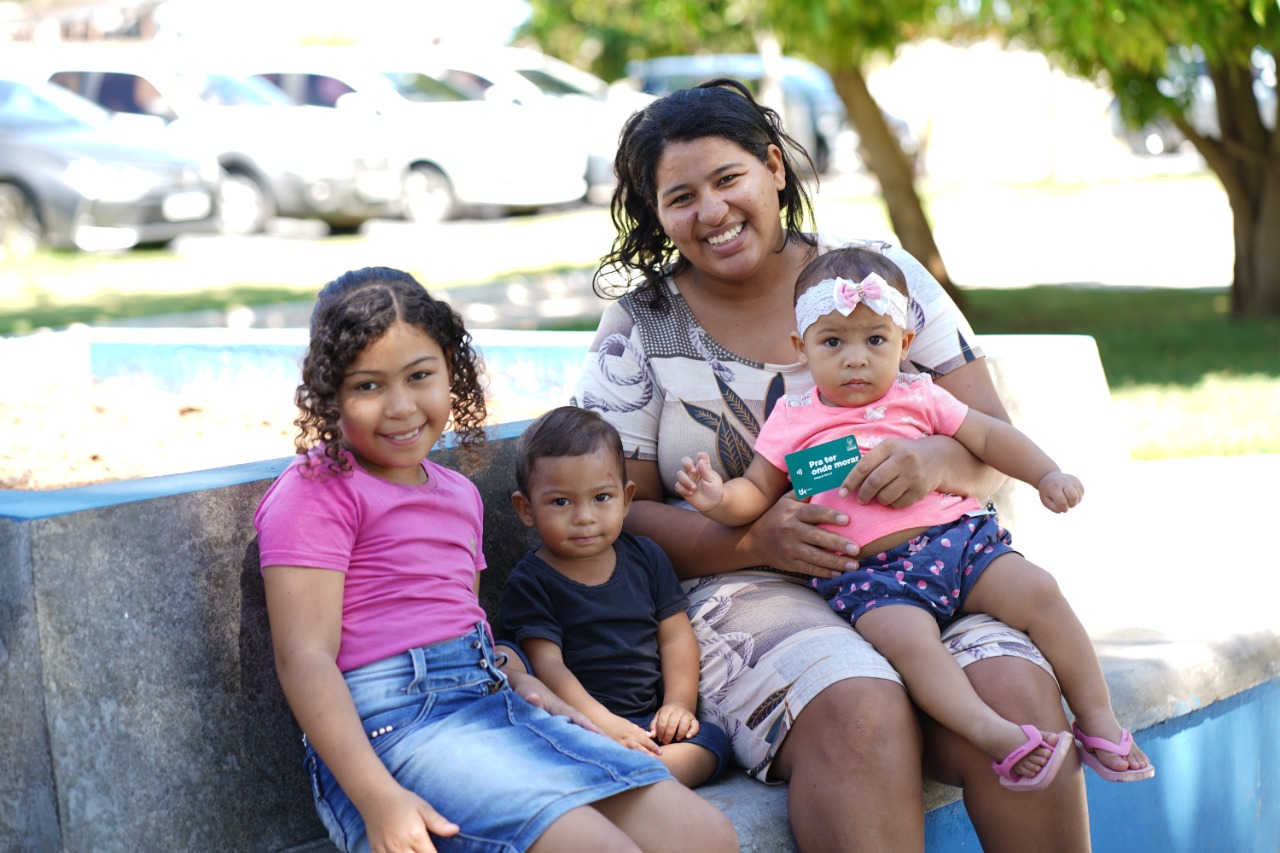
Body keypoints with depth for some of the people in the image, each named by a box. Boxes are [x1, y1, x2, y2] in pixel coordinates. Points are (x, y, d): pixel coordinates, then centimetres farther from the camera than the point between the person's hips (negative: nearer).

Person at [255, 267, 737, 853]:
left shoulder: (459, 493, 22)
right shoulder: (317, 492, -3)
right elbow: (305, 657, -12)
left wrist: (522, 683, 7)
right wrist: (378, 799, -24)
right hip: (385, 723, -8)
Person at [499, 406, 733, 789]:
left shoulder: (646, 557, 15)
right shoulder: (530, 583, 0)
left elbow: (675, 637, 15)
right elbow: (547, 664, -10)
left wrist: (679, 703, -2)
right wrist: (604, 724, -22)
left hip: (649, 721, 4)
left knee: (712, 740, -25)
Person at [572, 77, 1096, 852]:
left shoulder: (881, 274, 10)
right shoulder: (638, 329, 6)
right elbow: (617, 513, 2)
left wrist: (937, 460, -17)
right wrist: (750, 538, -17)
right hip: (747, 587, -2)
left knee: (1018, 692, -28)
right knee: (860, 713, -35)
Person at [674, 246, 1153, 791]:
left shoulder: (917, 398, 15)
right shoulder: (793, 421, 12)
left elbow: (988, 436, 18)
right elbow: (757, 491, 14)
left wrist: (1047, 475, 4)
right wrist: (719, 499, -9)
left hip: (957, 536, 3)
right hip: (871, 571, -3)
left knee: (1038, 592, -17)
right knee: (907, 638, -33)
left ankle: (1097, 717, -9)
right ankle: (995, 735, -45)